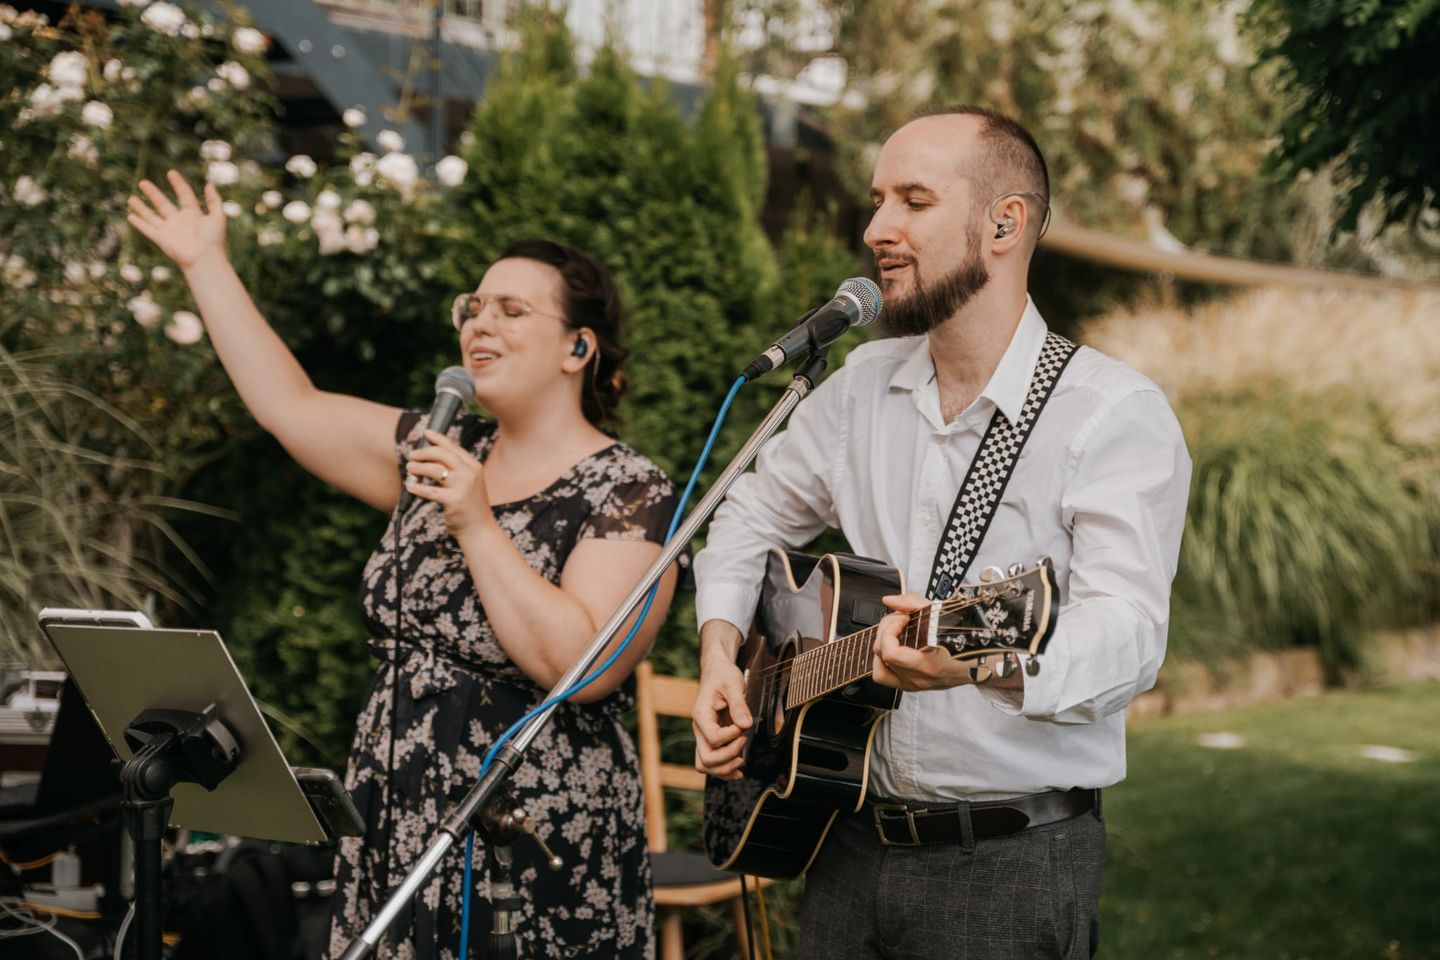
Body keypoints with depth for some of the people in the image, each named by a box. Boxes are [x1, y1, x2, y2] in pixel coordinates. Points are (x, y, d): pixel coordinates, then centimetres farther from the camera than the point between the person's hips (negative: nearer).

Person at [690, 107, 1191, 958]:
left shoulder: (1118, 416, -13)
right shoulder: (862, 387, 7)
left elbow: (1128, 631, -24)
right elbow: (754, 518, 22)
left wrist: (987, 657, -44)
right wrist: (721, 651, 5)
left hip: (1014, 859, -5)